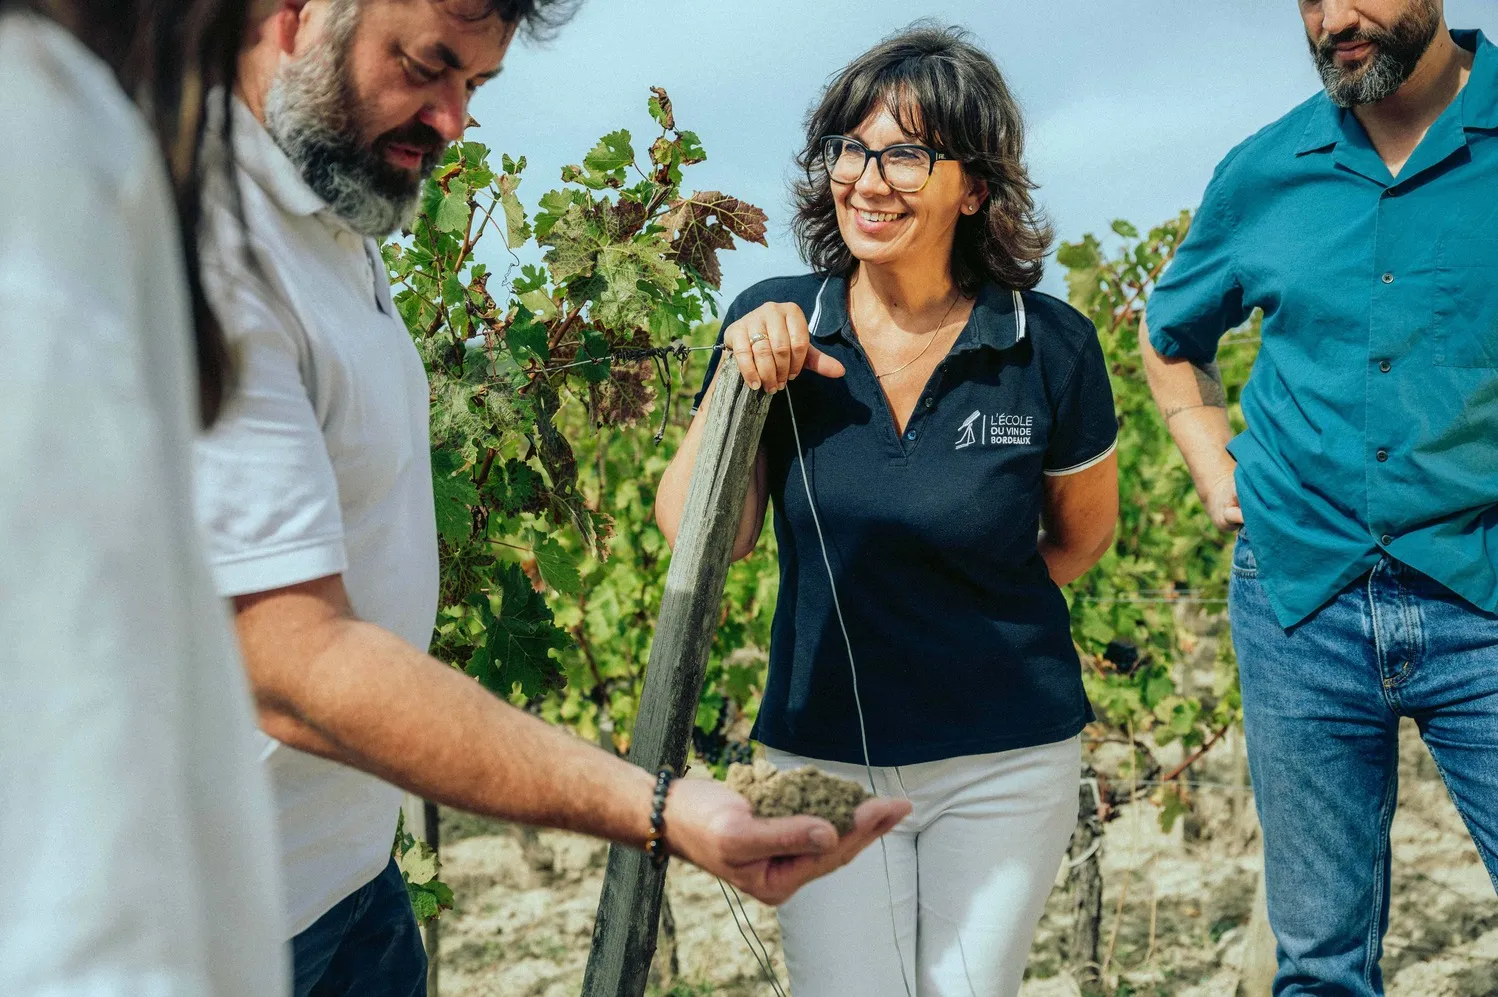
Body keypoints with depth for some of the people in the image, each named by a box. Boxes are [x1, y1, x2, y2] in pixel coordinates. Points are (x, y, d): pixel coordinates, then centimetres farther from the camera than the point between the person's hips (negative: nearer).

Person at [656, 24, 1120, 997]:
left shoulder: (1048, 346, -11)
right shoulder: (777, 326, -7)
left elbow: (1083, 533, 6)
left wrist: (972, 615, 7)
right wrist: (740, 374, -19)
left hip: (1006, 762, 0)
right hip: (823, 753, 1)